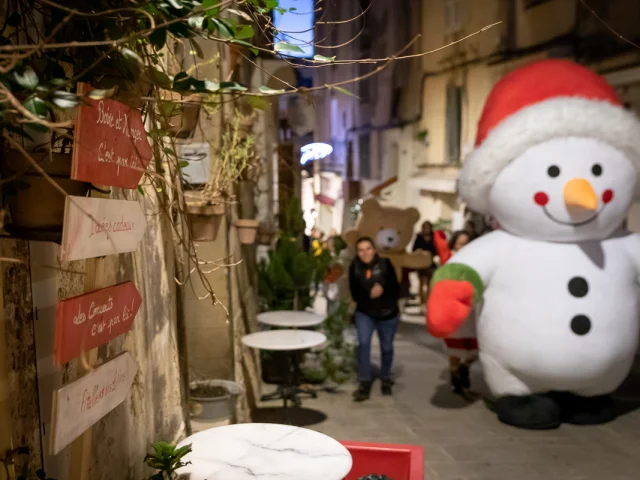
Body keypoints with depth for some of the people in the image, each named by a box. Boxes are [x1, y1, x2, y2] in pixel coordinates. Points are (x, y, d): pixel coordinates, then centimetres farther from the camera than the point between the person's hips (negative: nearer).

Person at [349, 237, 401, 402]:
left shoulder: (385, 264, -16)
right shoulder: (354, 267, -12)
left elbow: (395, 288, -12)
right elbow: (355, 294, -13)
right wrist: (369, 294, -29)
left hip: (387, 313, 0)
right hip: (365, 313, 0)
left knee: (387, 347, 13)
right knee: (363, 343, -18)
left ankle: (386, 380, 35)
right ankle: (365, 383, -11)